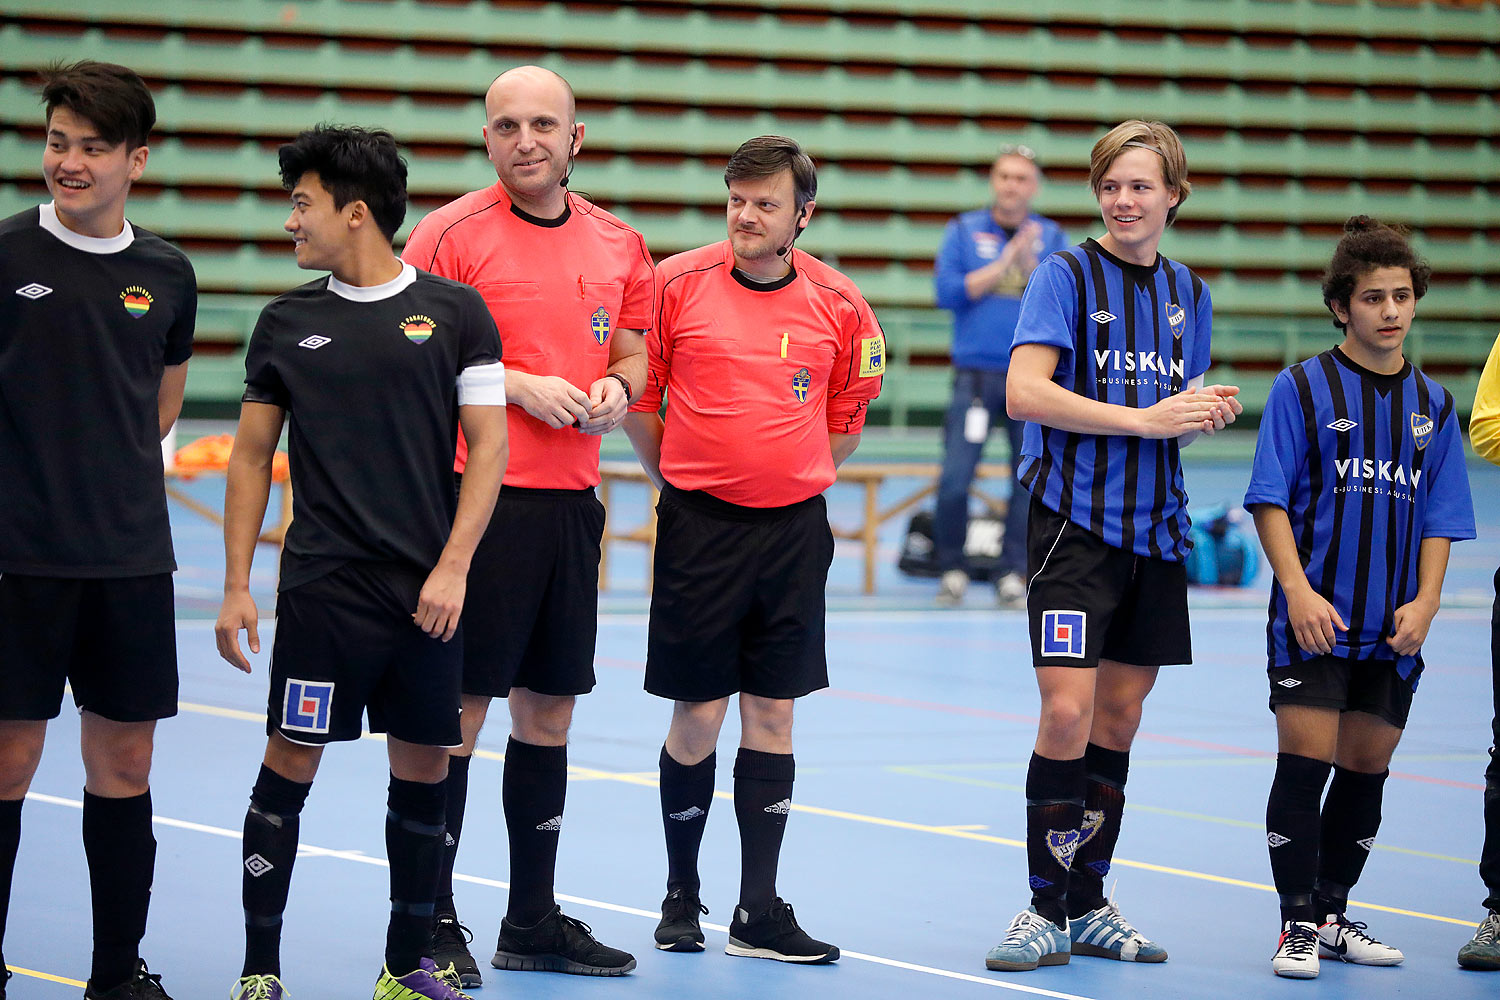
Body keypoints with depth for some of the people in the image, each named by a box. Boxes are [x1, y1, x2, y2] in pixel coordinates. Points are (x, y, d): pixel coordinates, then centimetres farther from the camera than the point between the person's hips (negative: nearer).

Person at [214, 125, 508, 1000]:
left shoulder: (454, 312, 2)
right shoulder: (287, 323, 7)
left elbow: (490, 446, 1)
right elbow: (252, 455, 10)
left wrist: (453, 569, -7)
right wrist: (237, 585, 3)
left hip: (430, 592, 0)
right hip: (322, 588, 0)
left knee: (423, 772, 6)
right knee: (290, 764, -3)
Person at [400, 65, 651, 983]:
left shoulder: (619, 245, 11)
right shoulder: (452, 233, -5)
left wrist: (616, 387, -1)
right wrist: (517, 385, -15)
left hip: (571, 499, 6)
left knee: (550, 709, 11)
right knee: (458, 708, -5)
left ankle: (533, 921, 21)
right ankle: (430, 923, 3)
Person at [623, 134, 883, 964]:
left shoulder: (839, 304, 1)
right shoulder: (676, 284, -4)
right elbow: (638, 398, 5)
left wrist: (790, 473, 11)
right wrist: (681, 480, 10)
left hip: (794, 529, 2)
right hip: (699, 525, -2)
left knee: (773, 716, 4)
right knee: (697, 717, 0)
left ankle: (759, 912, 8)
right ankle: (681, 896, 17)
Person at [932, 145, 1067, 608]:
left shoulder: (1050, 237, 8)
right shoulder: (964, 231, 6)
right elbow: (948, 291, -6)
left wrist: (1031, 266, -16)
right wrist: (1004, 265, -11)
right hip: (976, 374, -1)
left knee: (1029, 478, 1)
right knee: (955, 478, -9)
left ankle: (1013, 573, 10)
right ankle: (952, 568, 6)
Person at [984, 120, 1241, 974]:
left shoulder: (1189, 293, 13)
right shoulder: (1067, 276, -5)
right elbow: (1024, 392, -16)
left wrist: (1211, 413, -3)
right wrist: (1144, 419, -18)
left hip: (1154, 527, 6)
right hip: (1075, 520, -6)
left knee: (1119, 719, 9)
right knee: (1068, 711, -13)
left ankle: (1088, 904, 19)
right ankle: (1048, 910, -4)